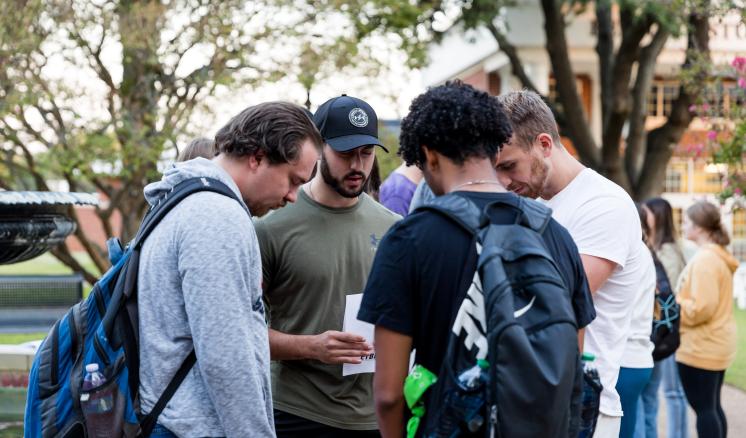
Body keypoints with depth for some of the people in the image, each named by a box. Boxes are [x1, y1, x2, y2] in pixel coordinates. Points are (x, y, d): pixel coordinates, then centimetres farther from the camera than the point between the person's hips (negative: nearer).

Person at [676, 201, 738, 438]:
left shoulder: (704, 260, -18)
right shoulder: (720, 256, 13)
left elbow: (700, 308, -23)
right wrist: (677, 301, 13)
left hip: (701, 347, -10)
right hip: (717, 344, 10)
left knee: (703, 407, -4)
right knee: (712, 406, 15)